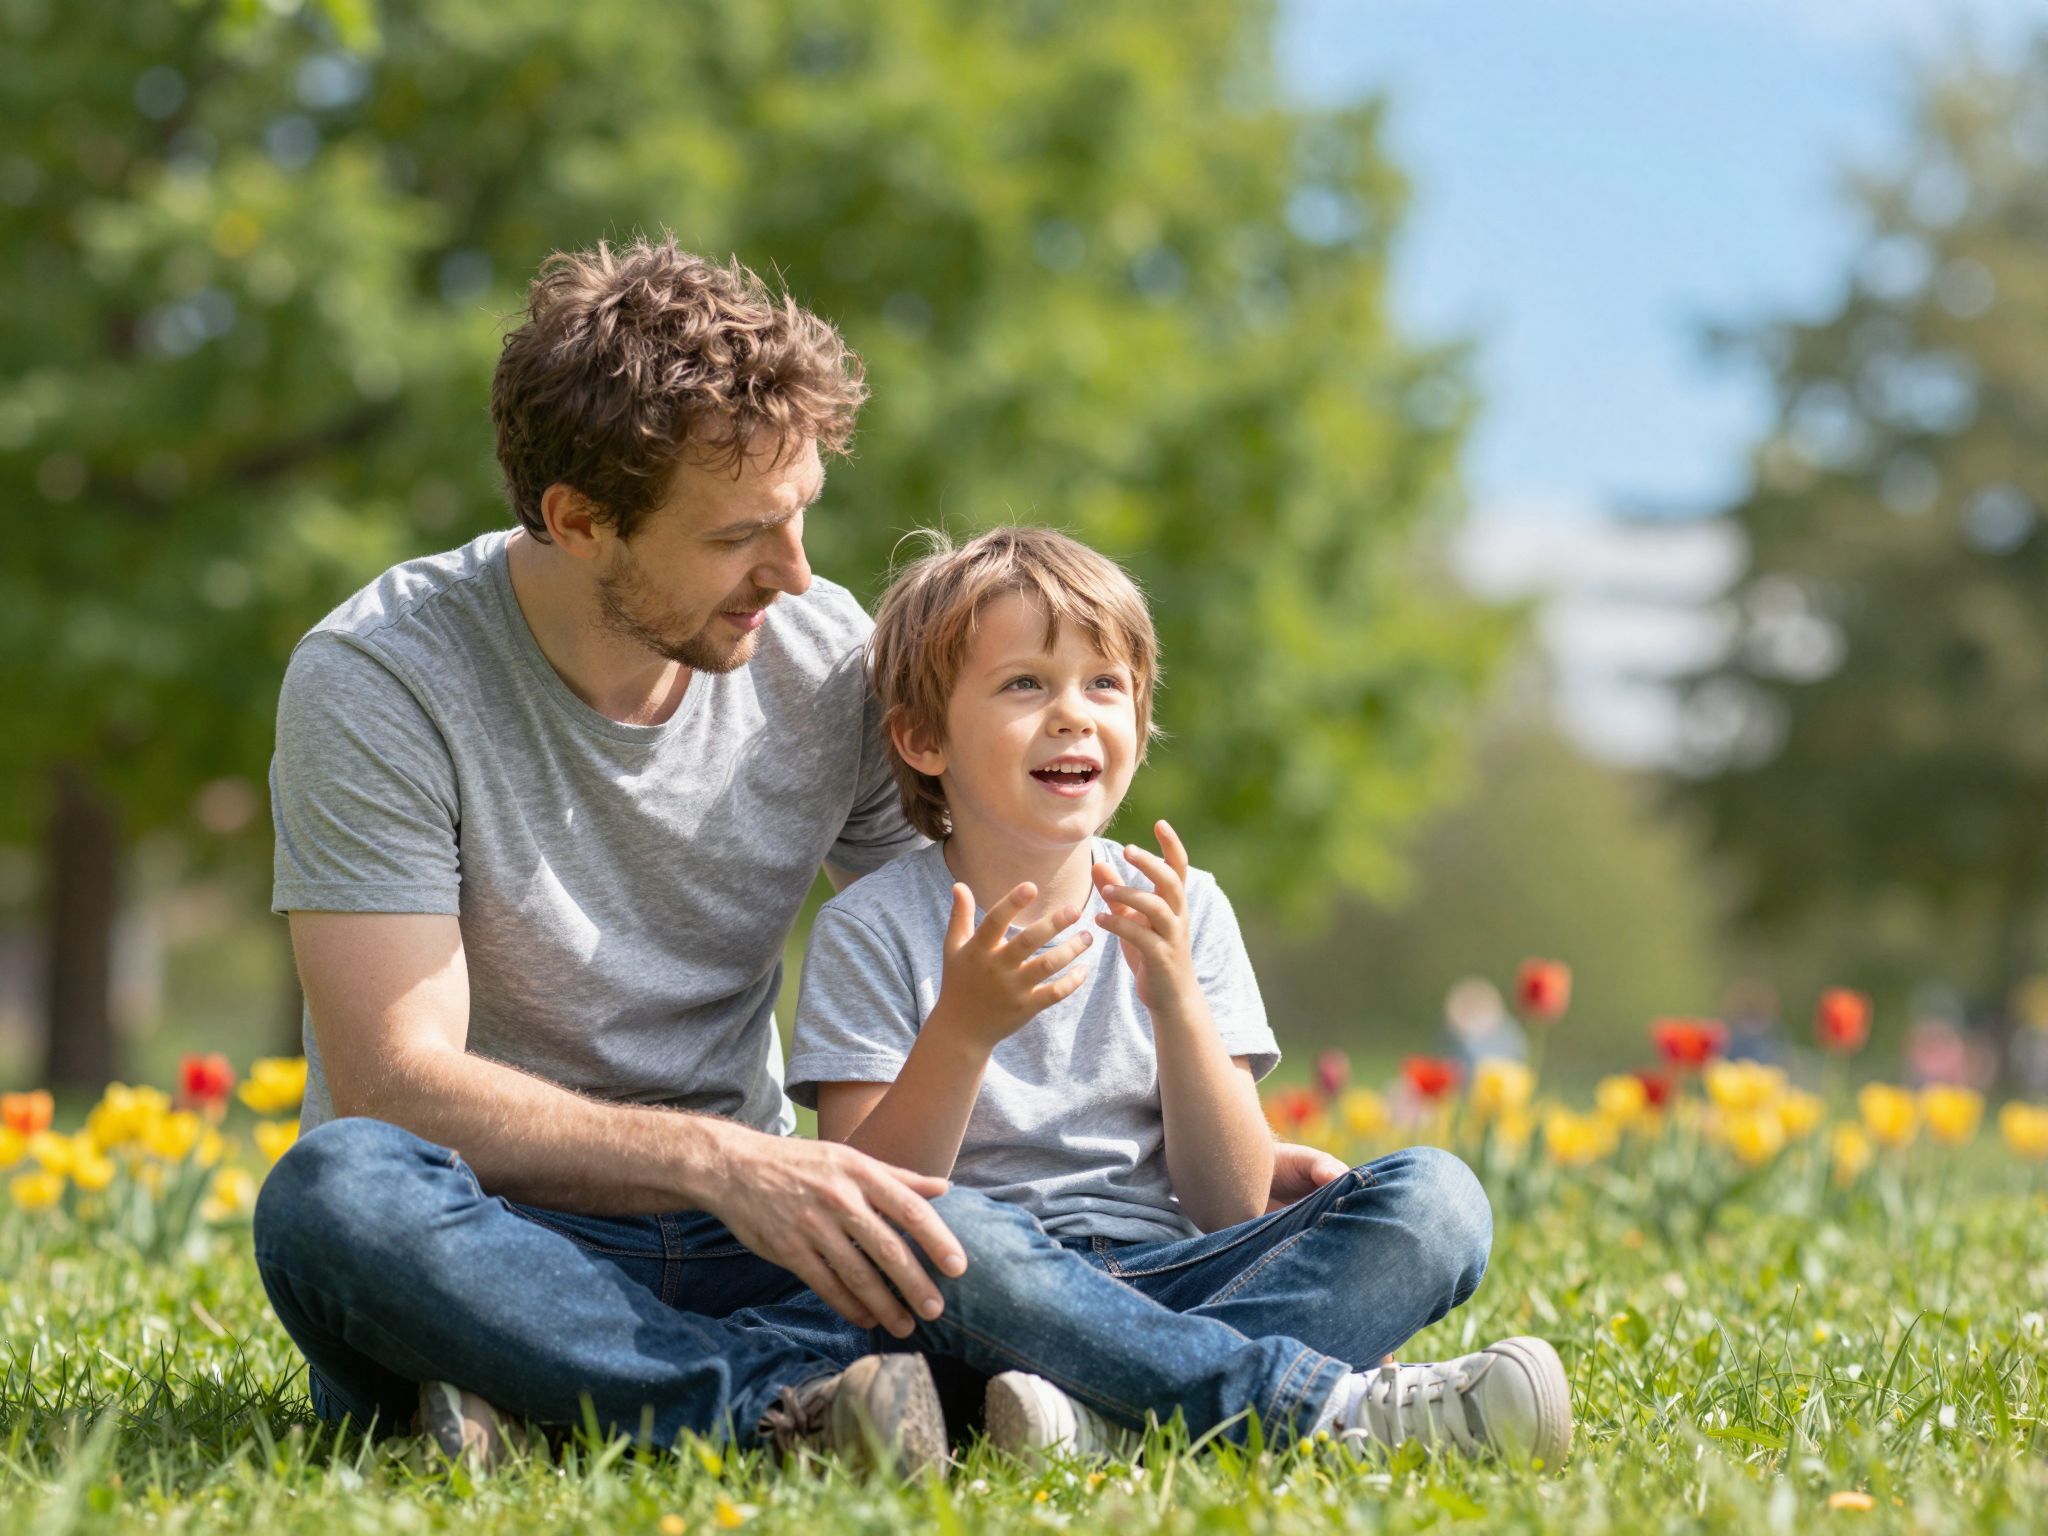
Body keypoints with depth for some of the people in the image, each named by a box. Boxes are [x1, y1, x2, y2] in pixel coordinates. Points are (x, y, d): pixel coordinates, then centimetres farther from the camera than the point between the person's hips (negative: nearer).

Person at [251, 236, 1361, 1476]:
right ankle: (792, 1404, -32)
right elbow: (396, 1084, -20)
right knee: (338, 1191, -39)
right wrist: (719, 1160, -32)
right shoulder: (379, 679, -12)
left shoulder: (828, 657, 1)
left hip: (740, 1239, 3)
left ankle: (531, 1400, -30)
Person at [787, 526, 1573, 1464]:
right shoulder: (872, 929, 1)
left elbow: (1234, 1210, 2)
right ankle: (1340, 1402, -36)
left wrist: (1177, 1001, -12)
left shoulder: (1180, 914, 10)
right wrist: (963, 1030, -22)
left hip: (1168, 1279, 4)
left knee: (1435, 1196, -18)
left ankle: (1113, 1416, -39)